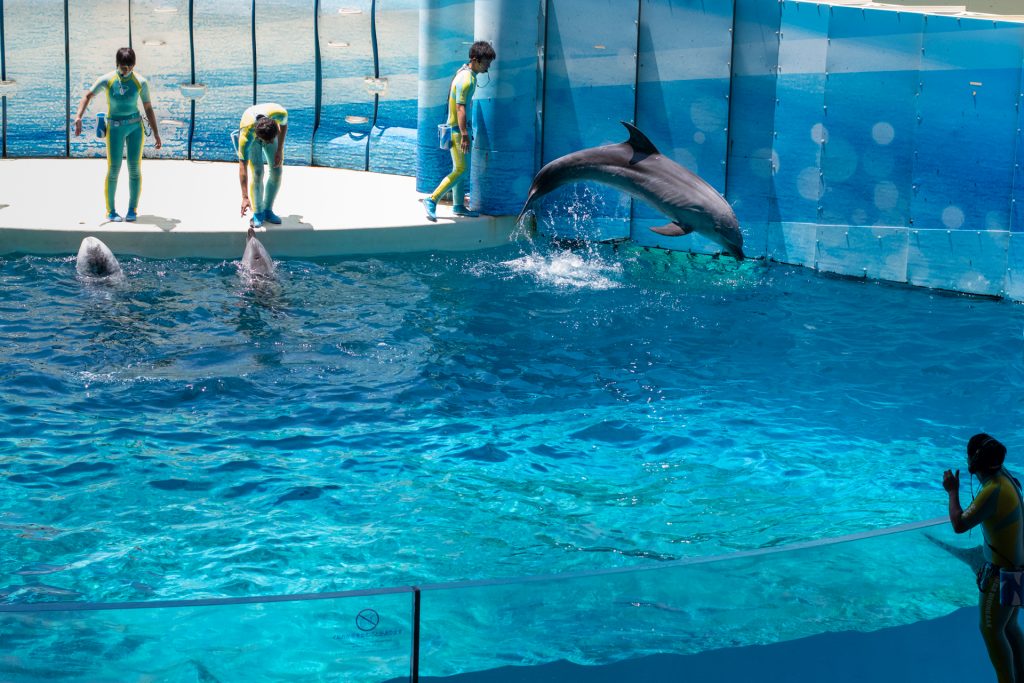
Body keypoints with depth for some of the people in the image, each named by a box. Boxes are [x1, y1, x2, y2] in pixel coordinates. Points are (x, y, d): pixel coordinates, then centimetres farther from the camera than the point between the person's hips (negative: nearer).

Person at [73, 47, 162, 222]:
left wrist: (156, 134, 4)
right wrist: (78, 118, -16)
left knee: (135, 168, 1)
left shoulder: (140, 82, -2)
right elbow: (88, 96, -1)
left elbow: (148, 108, 4)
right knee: (113, 169, -4)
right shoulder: (107, 80, -5)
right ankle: (110, 210, 7)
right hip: (115, 127, -1)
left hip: (135, 126, 1)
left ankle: (132, 209, 11)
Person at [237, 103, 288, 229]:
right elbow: (242, 167, -40)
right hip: (252, 134, -3)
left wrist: (279, 150, -14)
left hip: (271, 130, 3)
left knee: (277, 170, -5)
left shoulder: (280, 113, -41)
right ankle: (257, 214, -5)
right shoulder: (246, 136, -45)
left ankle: (267, 210, 10)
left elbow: (283, 125, -13)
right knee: (257, 172, -17)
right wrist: (245, 198, -42)